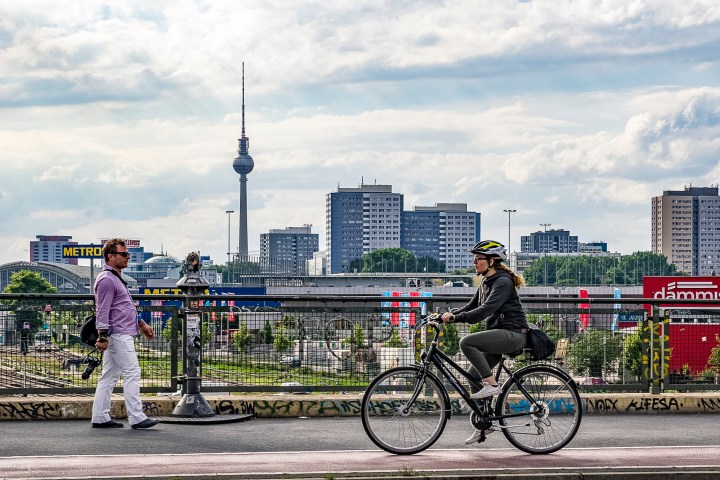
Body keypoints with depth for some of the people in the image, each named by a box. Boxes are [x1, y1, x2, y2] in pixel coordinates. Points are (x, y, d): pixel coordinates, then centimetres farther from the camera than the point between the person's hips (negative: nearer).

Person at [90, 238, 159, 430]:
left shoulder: (116, 278, 21)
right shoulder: (106, 279, -12)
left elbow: (127, 307, 29)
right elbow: (102, 311, -17)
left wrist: (142, 324, 28)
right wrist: (103, 337, -21)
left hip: (124, 334, 10)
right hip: (119, 335, -10)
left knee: (109, 377, 9)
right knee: (132, 373, -10)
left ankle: (100, 418, 10)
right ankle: (136, 417, -11)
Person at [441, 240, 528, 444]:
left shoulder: (503, 282, -14)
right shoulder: (486, 283, 15)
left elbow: (486, 309, -26)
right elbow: (472, 307, 15)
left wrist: (456, 318, -30)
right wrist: (450, 315, -2)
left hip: (512, 334, -10)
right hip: (499, 335, 10)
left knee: (467, 342, -25)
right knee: (472, 374, 5)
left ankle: (492, 384, -17)